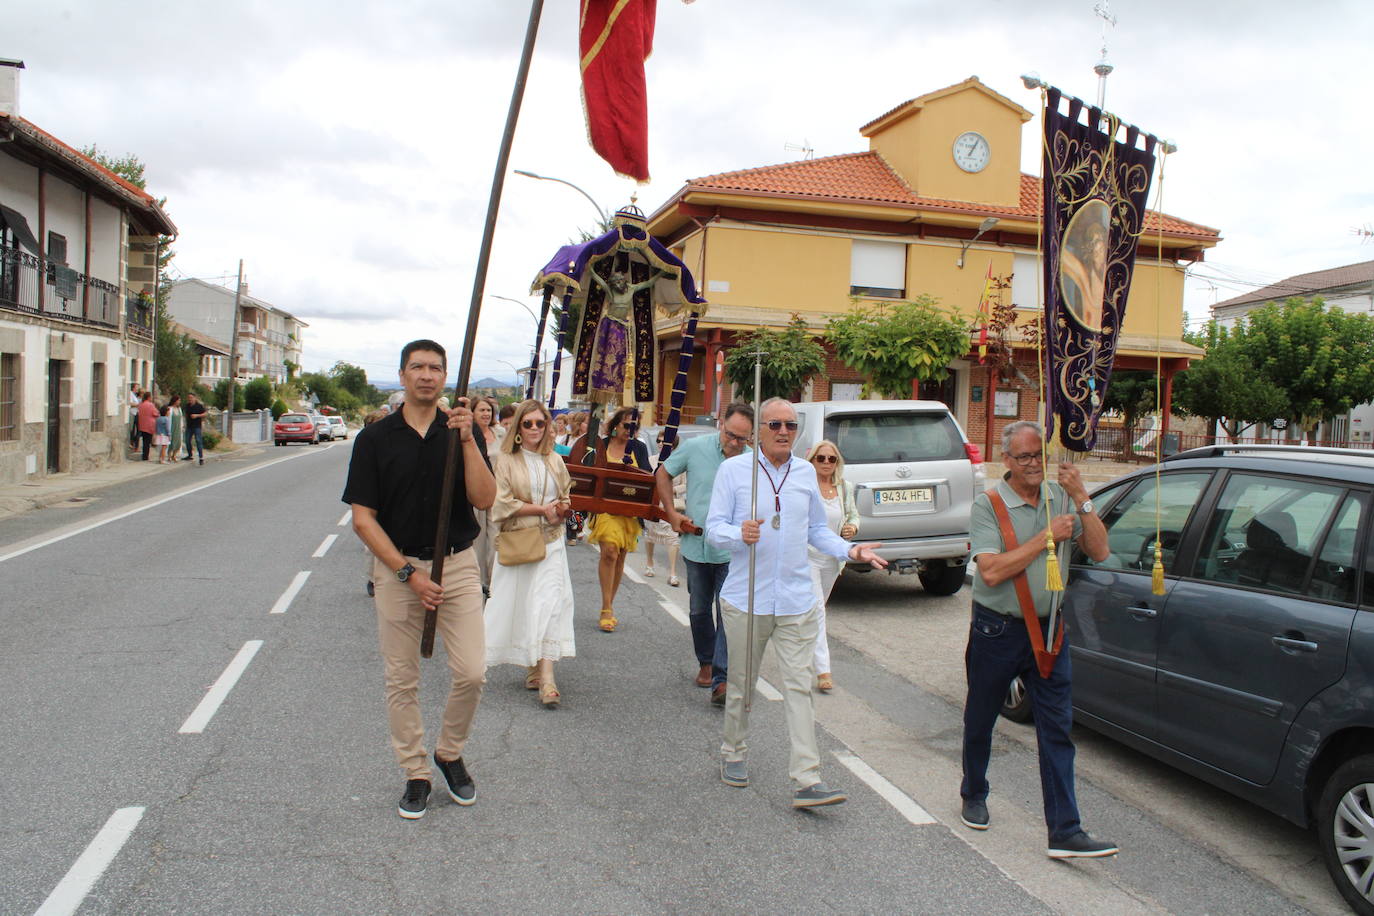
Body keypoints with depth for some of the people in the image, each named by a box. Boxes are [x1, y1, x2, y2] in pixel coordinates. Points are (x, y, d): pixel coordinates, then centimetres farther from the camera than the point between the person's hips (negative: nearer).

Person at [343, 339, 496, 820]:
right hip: (397, 567, -1)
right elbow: (363, 517, -5)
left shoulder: (462, 432, 3)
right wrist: (408, 573, -12)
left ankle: (450, 753, 21)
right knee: (402, 680, 5)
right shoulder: (376, 437, -1)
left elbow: (484, 499, -9)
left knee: (471, 672, -4)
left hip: (458, 564, 1)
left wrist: (467, 439, -19)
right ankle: (416, 774, 21)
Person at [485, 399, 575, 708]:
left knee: (548, 606, -8)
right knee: (520, 607, 3)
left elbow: (567, 497, 20)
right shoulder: (506, 459, -1)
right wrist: (542, 509, -12)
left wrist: (563, 508, -4)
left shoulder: (554, 461, 12)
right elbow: (502, 503, -8)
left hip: (550, 543, 2)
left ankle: (546, 678, -12)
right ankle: (531, 669, 20)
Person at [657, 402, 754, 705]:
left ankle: (721, 680, -6)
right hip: (696, 546, 2)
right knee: (699, 611, 16)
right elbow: (663, 475, 8)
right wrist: (672, 513, 2)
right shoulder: (694, 448, -7)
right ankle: (705, 663, 35)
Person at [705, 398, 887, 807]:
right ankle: (733, 754, 33)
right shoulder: (733, 469, -2)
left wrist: (849, 550, 1)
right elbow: (714, 527, -5)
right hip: (747, 599, -2)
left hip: (797, 600, 2)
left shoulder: (806, 473, 10)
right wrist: (740, 534, -26)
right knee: (741, 683, 12)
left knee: (799, 687, -2)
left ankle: (806, 780, -2)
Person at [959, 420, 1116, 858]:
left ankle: (1065, 832, 3)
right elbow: (992, 571, -22)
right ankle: (973, 796, 37)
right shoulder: (988, 504, -11)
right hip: (997, 631, -3)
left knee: (1057, 730, 0)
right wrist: (1046, 537, -20)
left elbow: (1099, 551, -3)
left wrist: (1081, 499, -13)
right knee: (980, 721, 13)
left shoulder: (1060, 498, 2)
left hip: (1048, 629, 3)